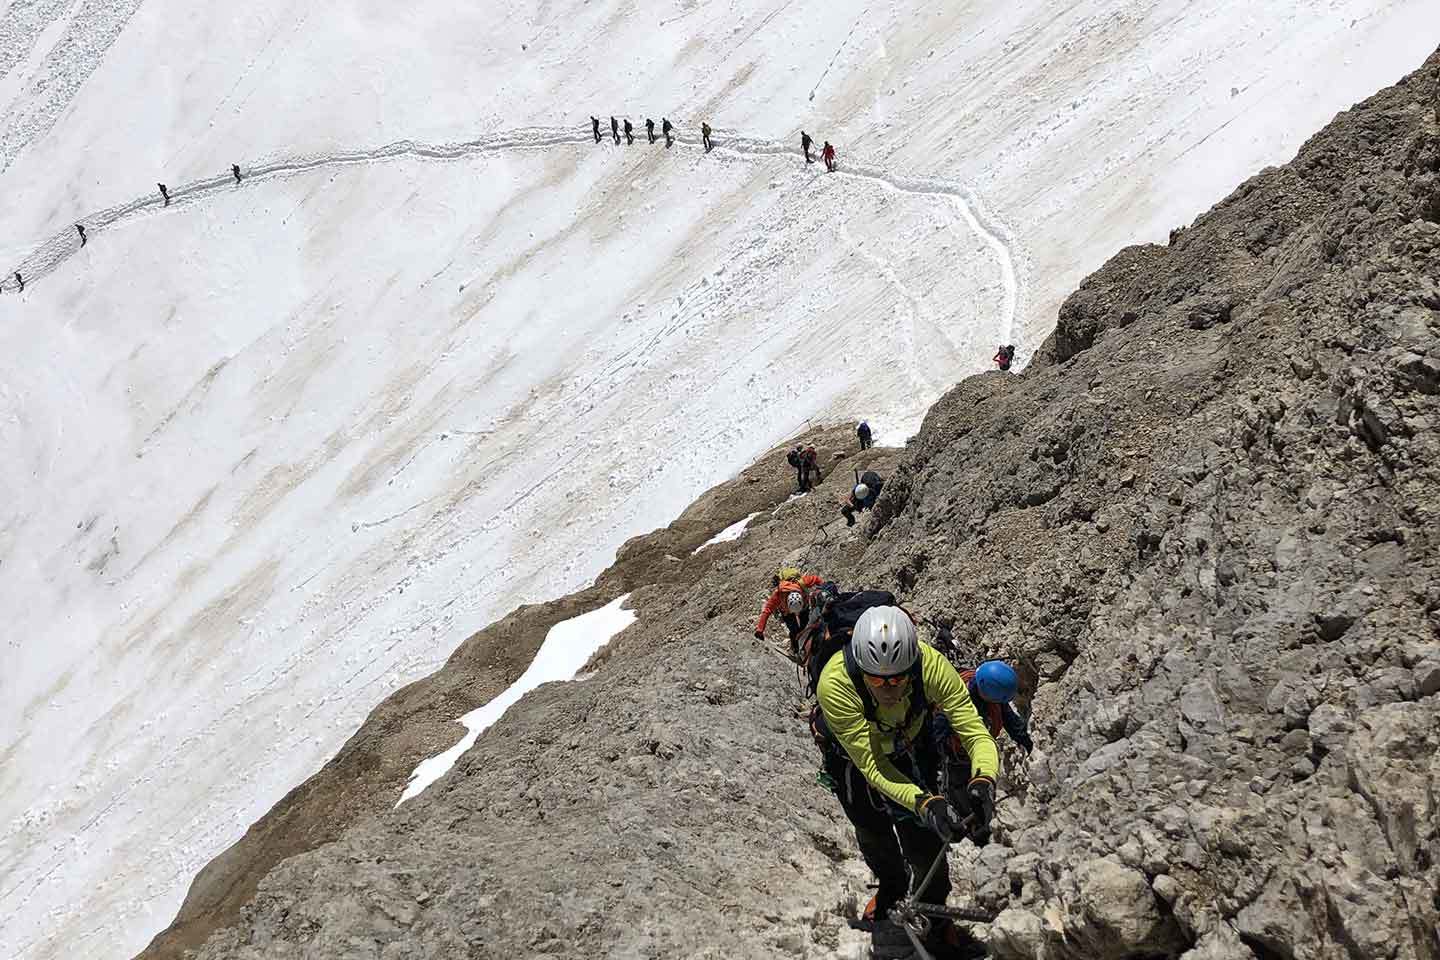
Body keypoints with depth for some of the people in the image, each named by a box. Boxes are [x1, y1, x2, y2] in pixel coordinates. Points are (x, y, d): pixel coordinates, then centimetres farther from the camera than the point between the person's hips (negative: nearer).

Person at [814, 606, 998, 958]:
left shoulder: (931, 665, -40)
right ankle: (891, 889, 51)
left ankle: (935, 921, 24)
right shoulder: (834, 684, -45)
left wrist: (983, 782, -59)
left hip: (911, 747, 1)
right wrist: (925, 802, -56)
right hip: (852, 754, 0)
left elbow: (977, 734, -37)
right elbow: (871, 765, -41)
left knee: (924, 840, -5)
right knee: (872, 833, 18)